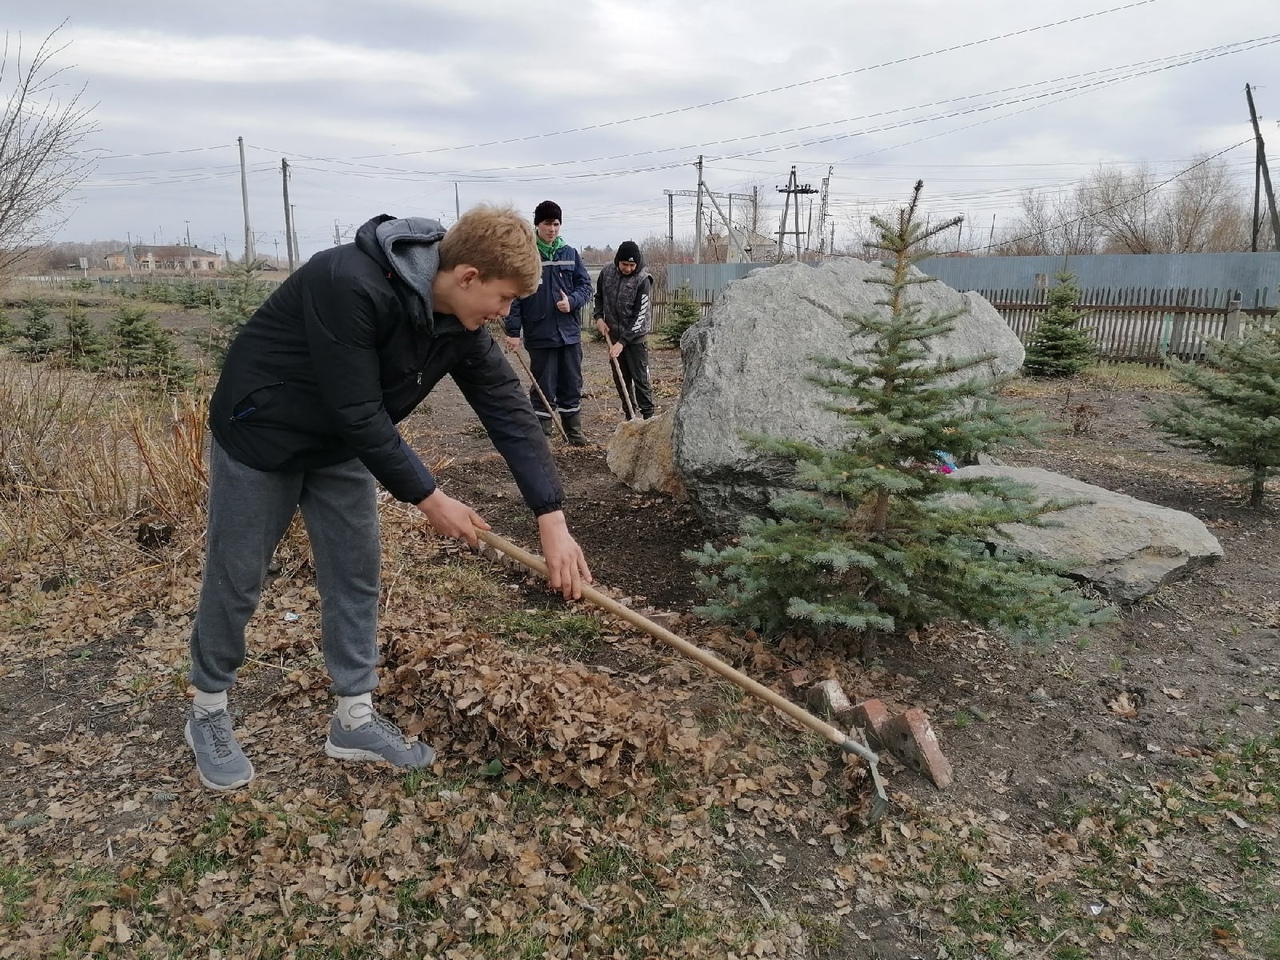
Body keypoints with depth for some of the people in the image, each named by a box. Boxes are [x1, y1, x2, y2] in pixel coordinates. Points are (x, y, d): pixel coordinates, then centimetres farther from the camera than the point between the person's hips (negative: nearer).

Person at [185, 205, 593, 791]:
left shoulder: (462, 324, -11)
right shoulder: (350, 285, -34)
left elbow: (509, 410, -13)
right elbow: (359, 412, -33)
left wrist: (552, 518, -19)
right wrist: (427, 497, -24)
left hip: (342, 442, 7)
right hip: (261, 431, -7)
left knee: (357, 571, 6)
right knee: (236, 578, 5)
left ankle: (354, 719, 19)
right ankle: (207, 712, 27)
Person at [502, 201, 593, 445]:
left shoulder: (570, 254, 7)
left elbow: (585, 285, 10)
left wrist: (572, 301, -11)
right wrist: (513, 331, -11)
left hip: (569, 331, 4)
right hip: (540, 333, -4)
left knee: (572, 384, 12)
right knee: (543, 387, 2)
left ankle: (573, 430, 25)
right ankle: (541, 432, 13)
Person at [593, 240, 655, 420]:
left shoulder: (643, 280, -16)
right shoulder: (607, 273, -2)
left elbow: (640, 316, -19)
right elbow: (599, 296, 17)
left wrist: (622, 342, -22)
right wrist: (599, 317, -1)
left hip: (636, 337, -5)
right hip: (613, 335, 5)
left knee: (640, 379, -4)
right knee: (621, 379, 10)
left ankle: (648, 417, 2)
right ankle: (629, 417, 20)